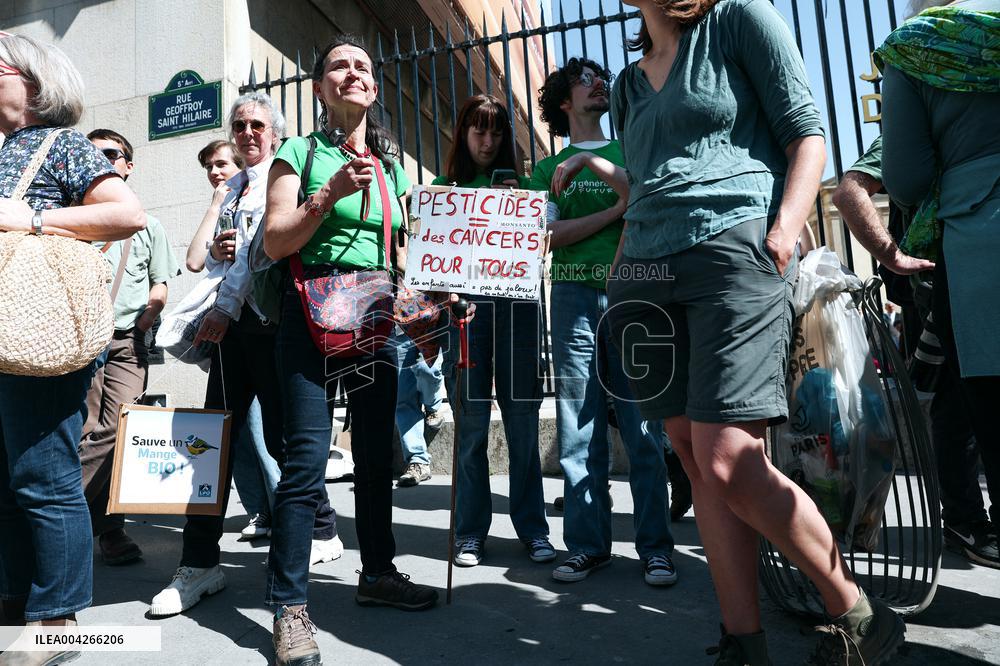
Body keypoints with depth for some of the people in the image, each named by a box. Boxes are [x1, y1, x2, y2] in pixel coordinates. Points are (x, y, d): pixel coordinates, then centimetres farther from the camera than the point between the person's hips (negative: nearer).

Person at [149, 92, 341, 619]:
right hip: (233, 320, 7)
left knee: (281, 434, -2)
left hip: (274, 318, -6)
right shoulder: (229, 189, 21)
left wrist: (225, 305, -17)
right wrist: (217, 251, 0)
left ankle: (322, 532, 19)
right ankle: (200, 562, 7)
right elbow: (210, 259, 23)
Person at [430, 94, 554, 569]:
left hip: (516, 302, 1)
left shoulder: (518, 183, 17)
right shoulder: (445, 186, 13)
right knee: (471, 422, 0)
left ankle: (533, 528, 14)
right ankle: (470, 532, 12)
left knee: (522, 419, 3)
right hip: (466, 303, -1)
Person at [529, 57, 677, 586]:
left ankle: (655, 547, 5)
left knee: (643, 427, -4)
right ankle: (587, 545, 11)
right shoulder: (548, 169, 17)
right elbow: (551, 235, 3)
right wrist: (617, 210, -5)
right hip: (574, 296, 0)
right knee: (579, 428, 1)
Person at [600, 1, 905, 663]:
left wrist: (785, 230, -12)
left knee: (729, 463, -15)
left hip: (733, 253, -6)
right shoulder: (628, 84, 25)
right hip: (645, 278, 7)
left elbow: (806, 133, 1)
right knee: (697, 462, 2)